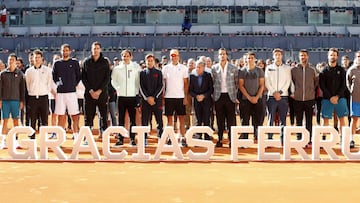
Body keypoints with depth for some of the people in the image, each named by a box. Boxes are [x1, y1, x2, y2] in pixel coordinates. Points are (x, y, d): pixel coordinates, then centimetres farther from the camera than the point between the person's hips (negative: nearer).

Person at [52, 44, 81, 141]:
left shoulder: (74, 62, 5)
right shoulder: (57, 63, 9)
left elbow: (78, 76, 8)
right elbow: (53, 77, 13)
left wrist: (74, 85, 3)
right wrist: (57, 85, 3)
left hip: (71, 92, -1)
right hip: (60, 93, 1)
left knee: (74, 115, -2)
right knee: (61, 115, 4)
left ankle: (76, 136, 3)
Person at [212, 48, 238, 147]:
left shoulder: (233, 68, 3)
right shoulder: (214, 68, 5)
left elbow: (236, 82, 6)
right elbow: (212, 82, 8)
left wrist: (235, 95, 3)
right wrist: (213, 95, 2)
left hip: (230, 96, -1)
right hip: (218, 96, 1)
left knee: (231, 119, 1)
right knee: (220, 119, 4)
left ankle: (231, 139, 6)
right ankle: (220, 139, 11)